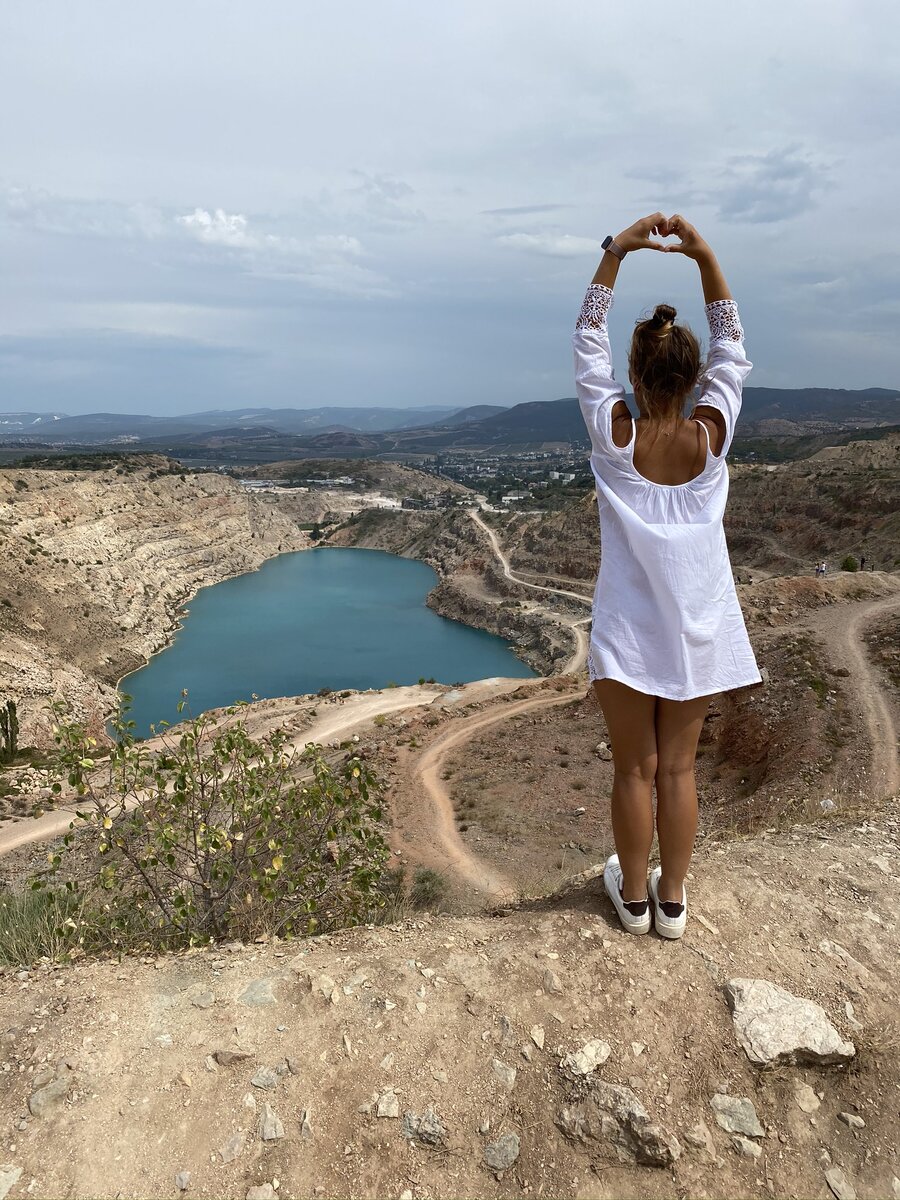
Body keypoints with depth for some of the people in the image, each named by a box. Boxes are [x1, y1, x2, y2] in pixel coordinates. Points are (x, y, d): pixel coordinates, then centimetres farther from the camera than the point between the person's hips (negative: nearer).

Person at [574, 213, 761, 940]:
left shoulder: (616, 437, -13)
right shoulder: (711, 437, -9)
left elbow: (588, 345, -2)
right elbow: (732, 352, 6)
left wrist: (615, 253, 1)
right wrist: (706, 259, 3)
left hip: (629, 632, -2)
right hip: (697, 631, 2)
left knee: (636, 770, 12)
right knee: (679, 769, 14)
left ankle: (634, 895, 29)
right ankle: (672, 901, 28)